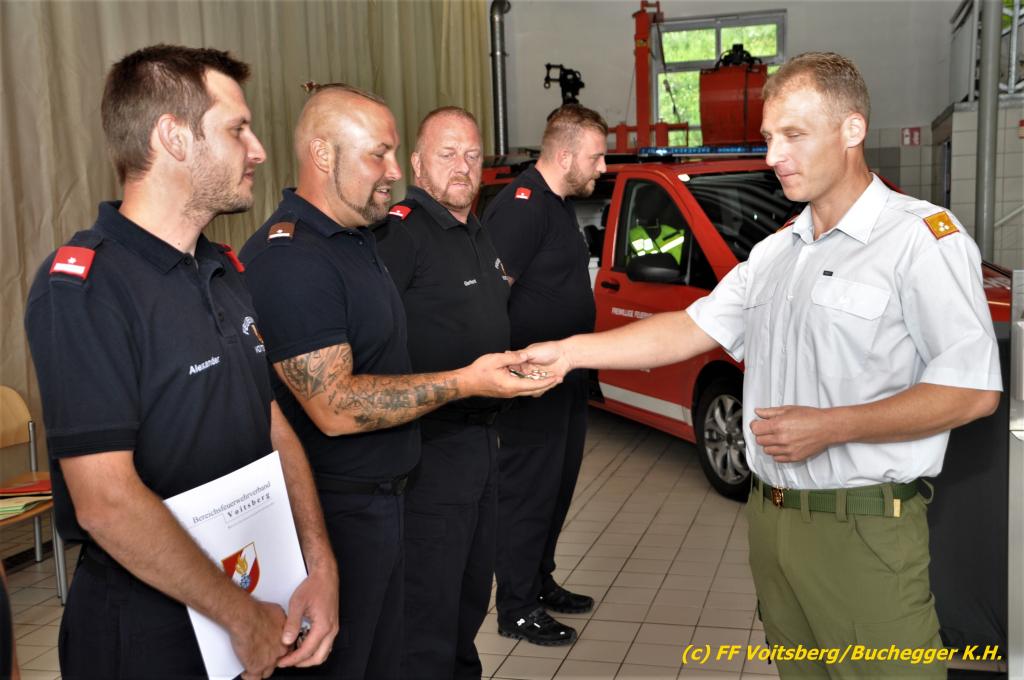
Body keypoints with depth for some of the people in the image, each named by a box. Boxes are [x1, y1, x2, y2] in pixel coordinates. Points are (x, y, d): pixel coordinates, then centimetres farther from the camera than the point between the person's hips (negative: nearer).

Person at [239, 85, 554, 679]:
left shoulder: (356, 239, 11)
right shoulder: (289, 257, -22)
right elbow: (334, 407, -26)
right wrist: (464, 382, -24)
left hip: (383, 498, 10)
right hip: (336, 514, -9)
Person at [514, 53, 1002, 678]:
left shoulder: (923, 236, -11)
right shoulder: (776, 252, 14)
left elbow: (973, 390, -16)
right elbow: (692, 328, 11)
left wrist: (829, 427, -19)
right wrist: (569, 352, 3)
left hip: (865, 536, -7)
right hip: (772, 517, 7)